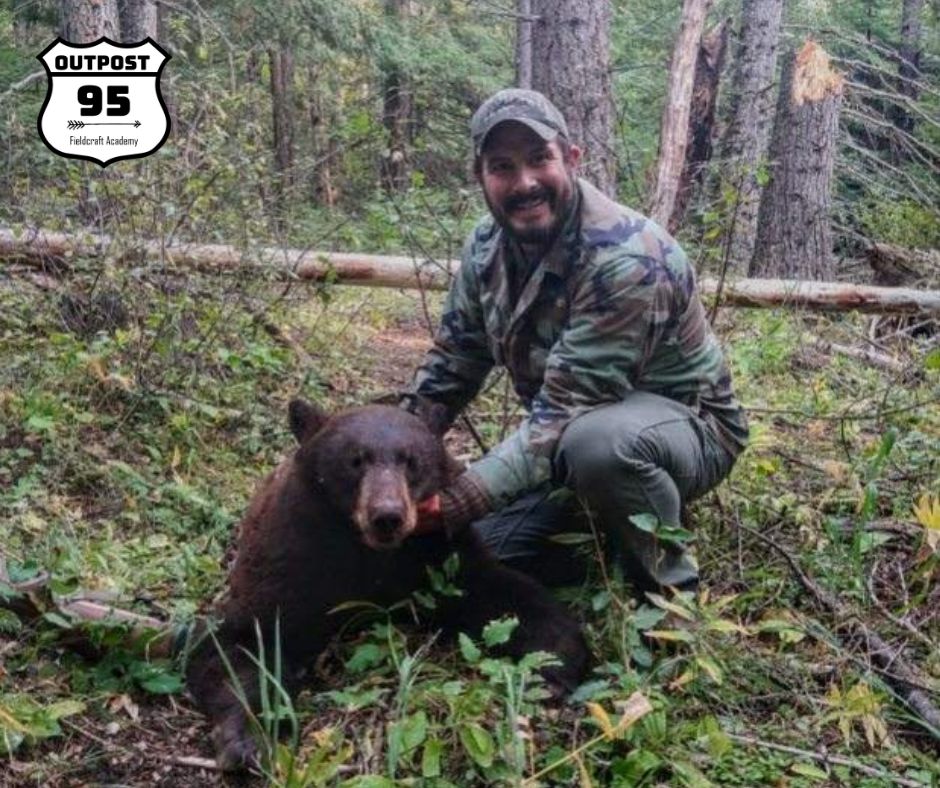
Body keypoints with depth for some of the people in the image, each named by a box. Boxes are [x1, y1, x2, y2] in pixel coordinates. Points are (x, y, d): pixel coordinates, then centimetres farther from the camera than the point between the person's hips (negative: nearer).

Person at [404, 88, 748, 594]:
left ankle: (668, 585, -11)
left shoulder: (625, 258, -30)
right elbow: (451, 362, 5)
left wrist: (453, 503, -37)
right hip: (567, 432, 7)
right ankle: (610, 532, 16)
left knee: (596, 442, -40)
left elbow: (565, 412, -32)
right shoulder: (488, 244, -6)